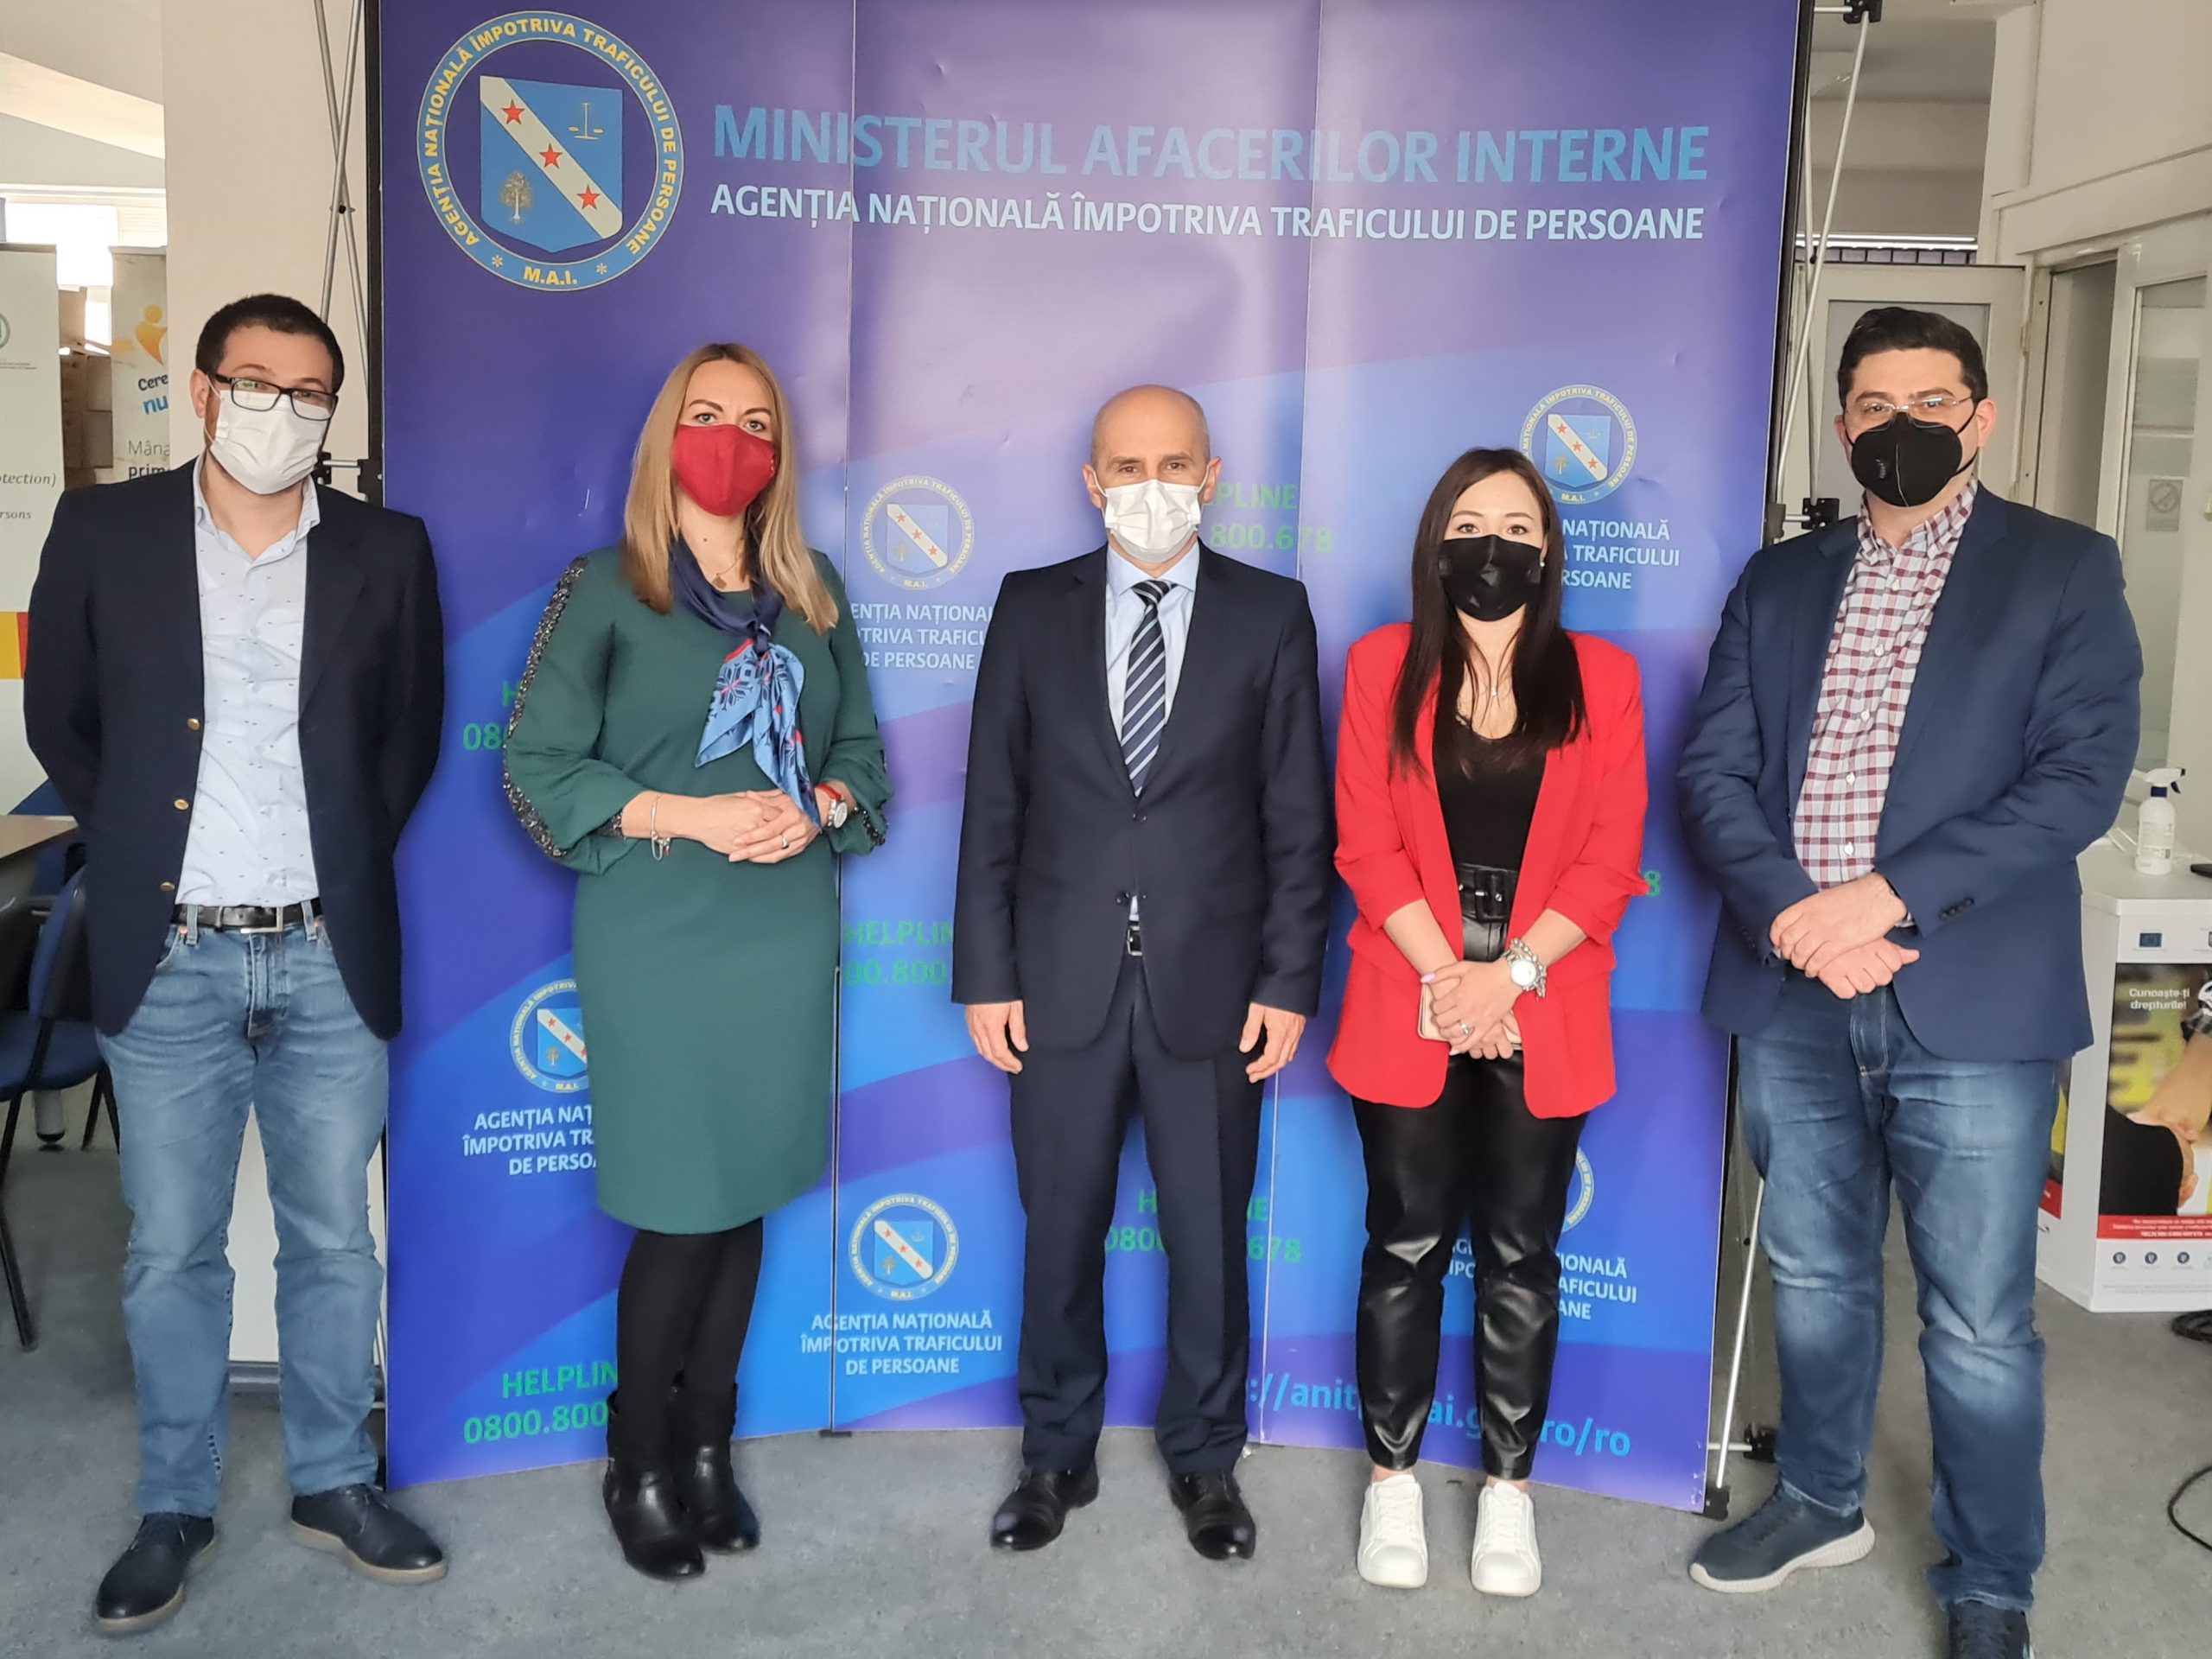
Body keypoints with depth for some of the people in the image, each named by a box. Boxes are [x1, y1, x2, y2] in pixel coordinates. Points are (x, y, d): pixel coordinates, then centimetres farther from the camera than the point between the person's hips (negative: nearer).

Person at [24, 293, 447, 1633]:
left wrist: (352, 858, 8)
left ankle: (337, 1481, 28)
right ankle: (176, 1507, 26)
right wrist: (137, 850, 6)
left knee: (335, 1242, 11)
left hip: (332, 957, 1)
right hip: (169, 960, 0)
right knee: (172, 1254, 9)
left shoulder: (387, 552, 2)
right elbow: (61, 720, 10)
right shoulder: (104, 531, 1)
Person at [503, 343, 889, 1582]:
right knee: (682, 1212, 0)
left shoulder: (815, 595, 10)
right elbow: (538, 769, -6)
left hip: (788, 936, 4)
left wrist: (819, 809, -9)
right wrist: (690, 817, -16)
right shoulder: (605, 592, -3)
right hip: (659, 940, -4)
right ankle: (637, 1466, 20)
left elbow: (861, 747, 13)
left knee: (747, 1202, 9)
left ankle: (707, 1444, 26)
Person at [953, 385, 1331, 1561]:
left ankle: (1205, 1460, 30)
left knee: (1208, 1235, 11)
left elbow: (1298, 816, 0)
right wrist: (985, 974, -1)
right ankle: (1057, 1456, 31)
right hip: (1062, 983, 1)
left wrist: (1290, 980, -4)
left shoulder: (1271, 614, 1)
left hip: (1210, 983, -1)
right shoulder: (1031, 608, 3)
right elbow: (993, 806, 3)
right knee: (1060, 1234, 12)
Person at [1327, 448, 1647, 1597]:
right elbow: (1366, 845, -3)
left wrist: (1510, 974, -13)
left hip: (1544, 1014, 1)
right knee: (1407, 1245, 6)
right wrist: (1446, 975, -13)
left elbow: (1611, 858, -2)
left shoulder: (1601, 678, 3)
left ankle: (1507, 1485, 21)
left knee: (1521, 1253, 8)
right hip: (1410, 1006, 0)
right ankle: (1392, 1477, 20)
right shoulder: (1384, 664, 2)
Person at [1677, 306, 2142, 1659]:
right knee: (1816, 1278, 18)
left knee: (1980, 1325, 4)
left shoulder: (2066, 570, 2)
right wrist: (1794, 914, -13)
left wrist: (1887, 898, -18)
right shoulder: (1778, 582, 12)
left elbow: (2082, 777, -9)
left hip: (1971, 1005, -3)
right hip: (1793, 998, 4)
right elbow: (1713, 771, 4)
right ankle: (1823, 1503, 39)